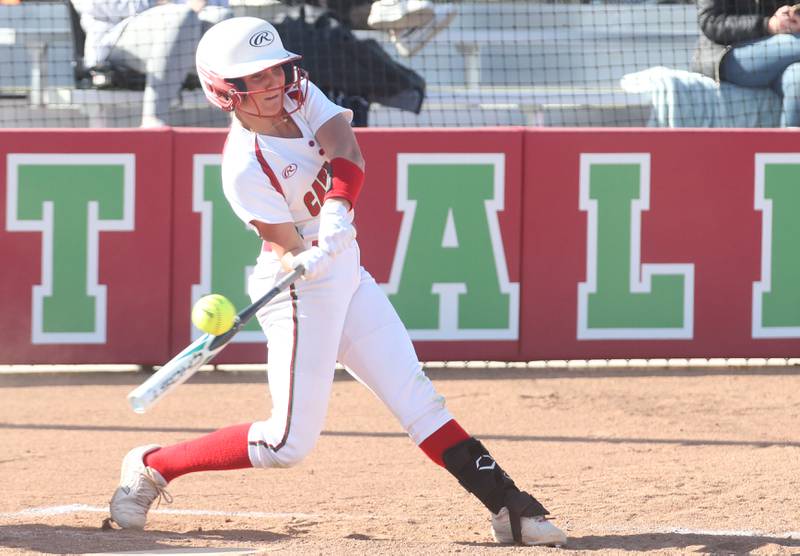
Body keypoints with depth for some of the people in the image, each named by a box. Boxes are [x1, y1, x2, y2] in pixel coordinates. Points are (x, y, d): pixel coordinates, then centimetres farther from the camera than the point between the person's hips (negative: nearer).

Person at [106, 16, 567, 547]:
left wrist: (337, 211, -33)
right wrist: (308, 261, -45)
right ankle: (151, 466, 5)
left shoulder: (299, 95, -1)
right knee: (290, 441, -8)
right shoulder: (245, 168, -20)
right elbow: (289, 250, -21)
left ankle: (508, 506, 4)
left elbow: (348, 154, -15)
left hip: (347, 273, 7)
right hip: (299, 289, -7)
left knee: (417, 398, 4)